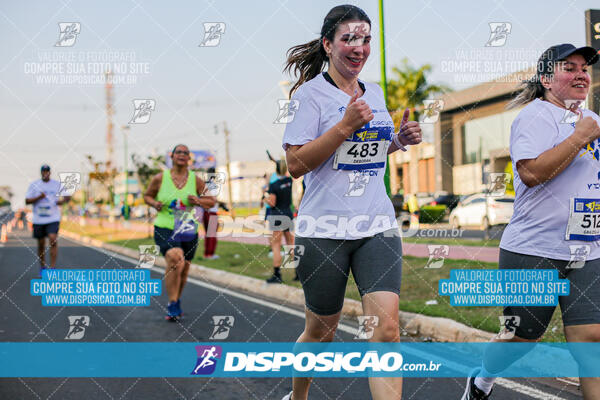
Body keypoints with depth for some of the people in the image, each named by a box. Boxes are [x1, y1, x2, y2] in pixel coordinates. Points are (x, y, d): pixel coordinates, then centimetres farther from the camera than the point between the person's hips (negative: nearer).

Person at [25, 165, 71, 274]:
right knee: (41, 244, 9)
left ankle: (53, 268, -16)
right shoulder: (34, 185, 3)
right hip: (38, 219, 2)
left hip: (53, 218, -1)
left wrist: (62, 201, -9)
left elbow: (68, 196, 12)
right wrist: (39, 197, -16)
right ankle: (42, 267, 26)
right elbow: (27, 201, -1)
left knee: (53, 240, -17)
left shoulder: (57, 184, 3)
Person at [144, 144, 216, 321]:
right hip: (164, 228, -3)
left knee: (183, 270, 11)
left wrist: (198, 201, -11)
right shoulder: (160, 178, 0)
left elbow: (212, 201, 9)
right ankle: (173, 305, -17)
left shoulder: (196, 180, 2)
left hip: (188, 231, 3)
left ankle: (176, 302, 38)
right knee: (175, 259, -27)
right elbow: (147, 195, 15)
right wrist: (154, 203, -7)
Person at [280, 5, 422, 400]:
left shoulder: (375, 92, 13)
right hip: (325, 228, -4)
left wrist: (400, 140, 8)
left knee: (387, 327, -11)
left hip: (377, 225, 4)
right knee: (320, 331, 11)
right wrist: (345, 126, -19)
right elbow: (296, 164, -13)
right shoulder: (310, 93, -5)